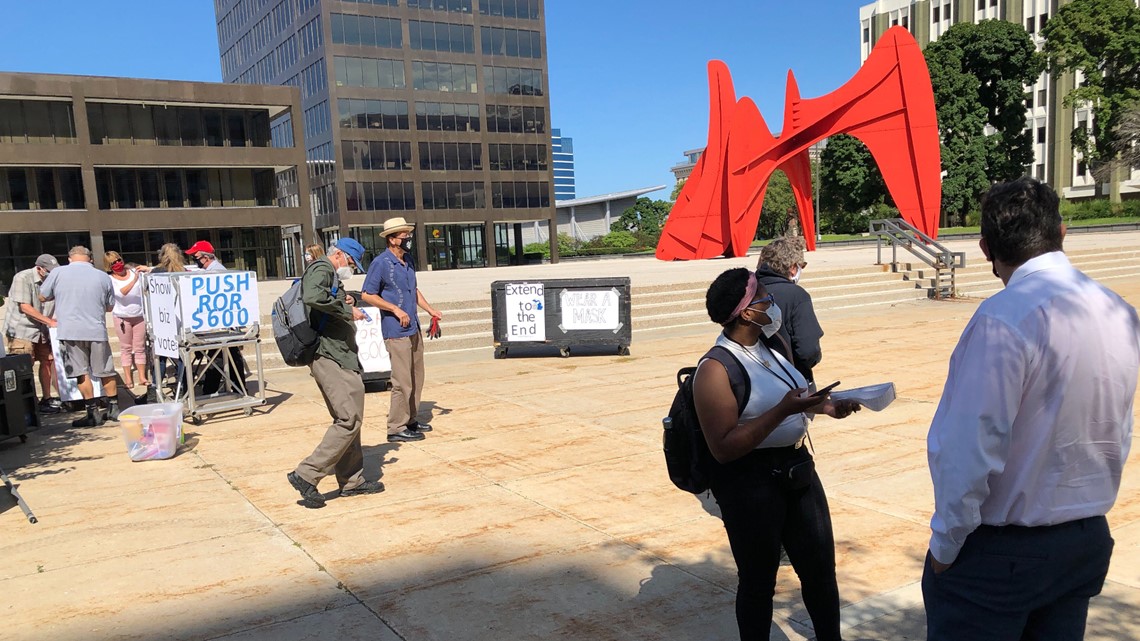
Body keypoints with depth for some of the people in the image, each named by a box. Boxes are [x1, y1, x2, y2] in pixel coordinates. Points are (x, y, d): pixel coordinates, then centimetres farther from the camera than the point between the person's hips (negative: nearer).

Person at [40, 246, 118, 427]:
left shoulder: (58, 273, -1)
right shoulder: (103, 277, 4)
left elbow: (43, 296, 12)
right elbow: (110, 307, 12)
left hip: (70, 331, -2)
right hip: (97, 330, 2)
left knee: (81, 372, 2)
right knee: (106, 371, 12)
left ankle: (93, 413, 2)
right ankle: (113, 408, 20)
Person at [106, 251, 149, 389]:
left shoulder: (134, 272, 3)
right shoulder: (110, 279, -6)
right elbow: (122, 292, -24)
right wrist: (134, 280, -31)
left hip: (139, 315, 2)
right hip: (122, 317, -2)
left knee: (140, 347, 7)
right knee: (126, 348, 4)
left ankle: (142, 377, 12)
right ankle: (128, 378, 9)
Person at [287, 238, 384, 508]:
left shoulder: (331, 276, 25)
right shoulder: (321, 269, -7)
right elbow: (313, 296, -29)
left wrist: (344, 307, 11)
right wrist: (347, 311, -20)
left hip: (337, 358, 11)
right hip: (330, 357, -11)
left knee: (347, 419, 15)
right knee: (349, 420, -13)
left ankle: (352, 480, 22)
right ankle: (306, 475, -11)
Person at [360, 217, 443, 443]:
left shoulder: (408, 260, 13)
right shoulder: (381, 263, -12)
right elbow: (367, 295, -11)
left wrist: (430, 309, 15)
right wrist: (396, 309, -16)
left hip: (414, 329, 9)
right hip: (396, 331, -9)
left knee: (417, 379, 15)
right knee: (402, 382, -7)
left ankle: (410, 420, 28)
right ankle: (397, 429, 2)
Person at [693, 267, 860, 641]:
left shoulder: (773, 346, 6)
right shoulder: (716, 370, -20)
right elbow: (723, 448, -25)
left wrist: (824, 405, 5)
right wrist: (782, 411, -28)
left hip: (797, 468, 8)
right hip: (750, 480, -8)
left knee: (820, 567, 18)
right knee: (758, 580, 9)